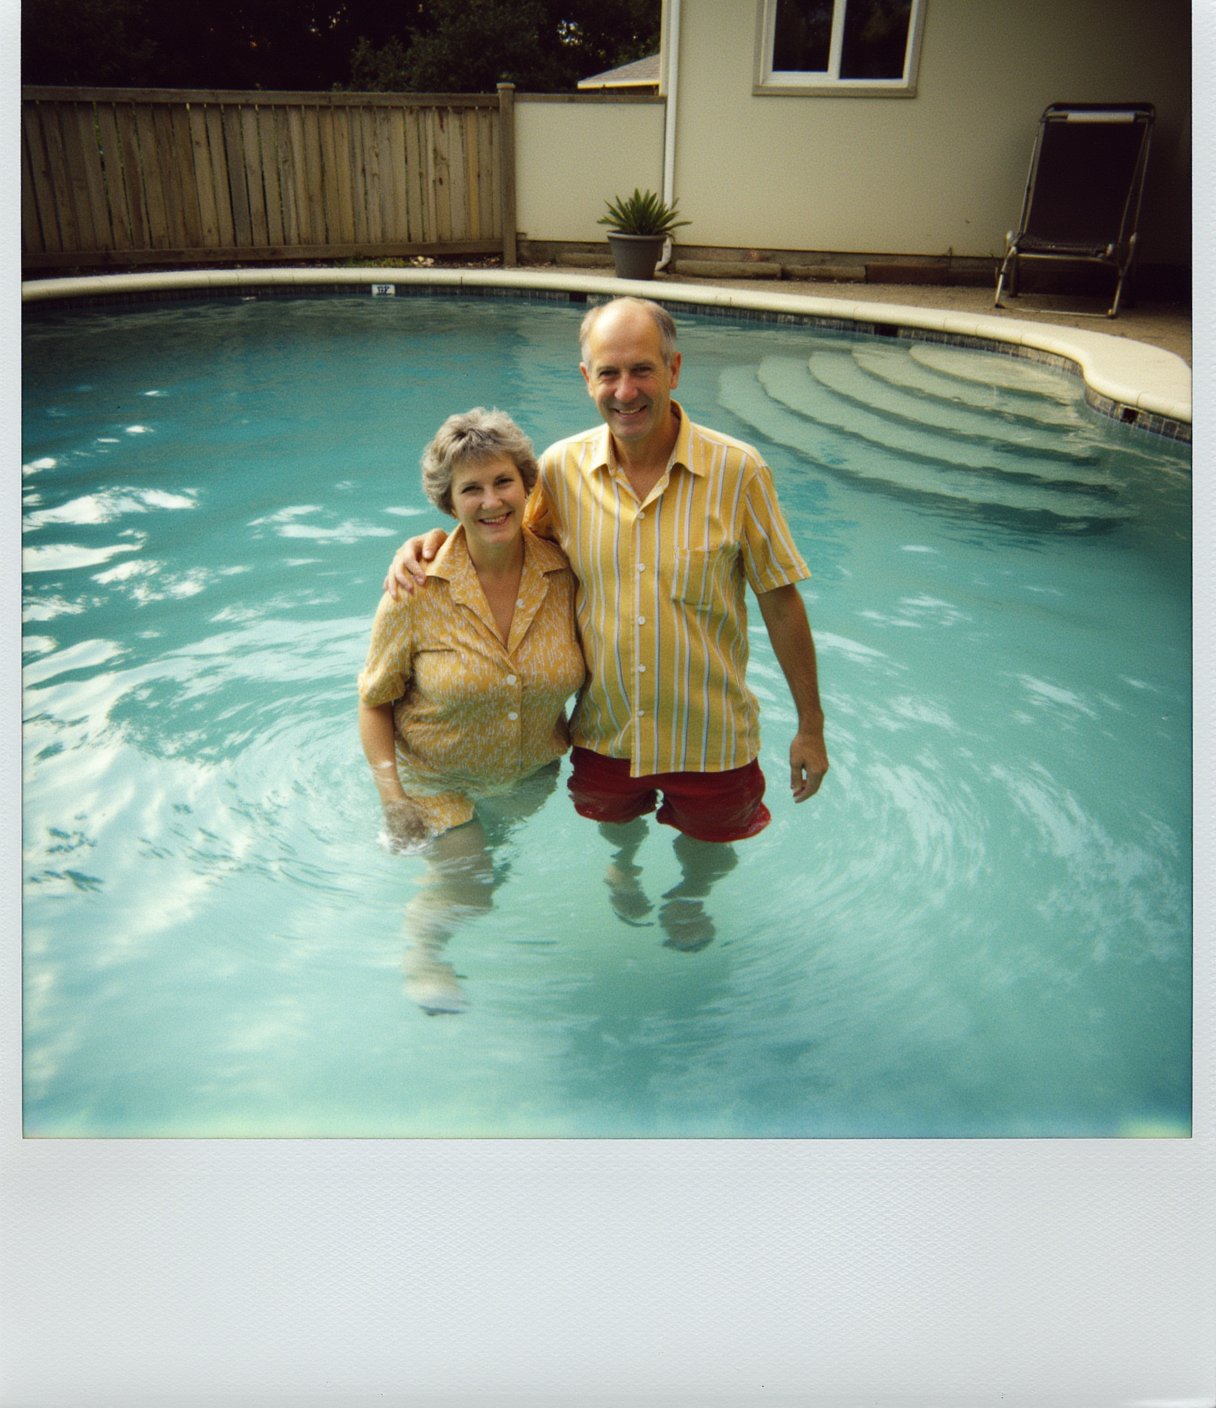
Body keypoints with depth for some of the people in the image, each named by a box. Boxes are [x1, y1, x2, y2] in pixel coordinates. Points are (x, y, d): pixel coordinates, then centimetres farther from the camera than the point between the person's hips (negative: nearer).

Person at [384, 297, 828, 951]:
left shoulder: (736, 472, -17)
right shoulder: (562, 468, -11)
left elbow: (781, 602, -10)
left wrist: (810, 727, -6)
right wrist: (426, 543, -11)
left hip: (710, 737, -2)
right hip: (604, 731, 2)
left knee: (706, 858, 21)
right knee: (616, 826, 29)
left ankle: (688, 903, 56)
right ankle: (624, 869, 65)